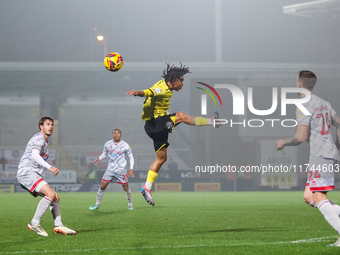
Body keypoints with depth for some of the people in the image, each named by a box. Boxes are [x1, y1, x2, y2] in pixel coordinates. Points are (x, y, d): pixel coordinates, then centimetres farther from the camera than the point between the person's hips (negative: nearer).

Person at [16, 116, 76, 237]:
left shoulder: (45, 141, 25)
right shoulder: (39, 138, -7)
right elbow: (34, 154, -25)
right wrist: (49, 167, -36)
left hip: (34, 175, 11)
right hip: (26, 173, -11)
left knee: (55, 197, 6)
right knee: (50, 194, -26)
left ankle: (58, 226, -2)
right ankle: (34, 223, -23)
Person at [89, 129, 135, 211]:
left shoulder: (125, 145, -6)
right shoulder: (108, 144, 3)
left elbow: (131, 157, 2)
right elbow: (104, 153, 19)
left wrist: (131, 169, -8)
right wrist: (99, 158, -3)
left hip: (121, 170, -2)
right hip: (110, 169, 2)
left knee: (126, 188, -1)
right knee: (102, 186, -4)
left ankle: (130, 204, 21)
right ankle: (97, 204, 10)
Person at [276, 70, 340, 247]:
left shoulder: (304, 107, -10)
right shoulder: (324, 104, 17)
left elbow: (300, 137, -17)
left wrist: (283, 142, 1)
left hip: (320, 155, -9)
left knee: (319, 199, -11)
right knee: (308, 197, 12)